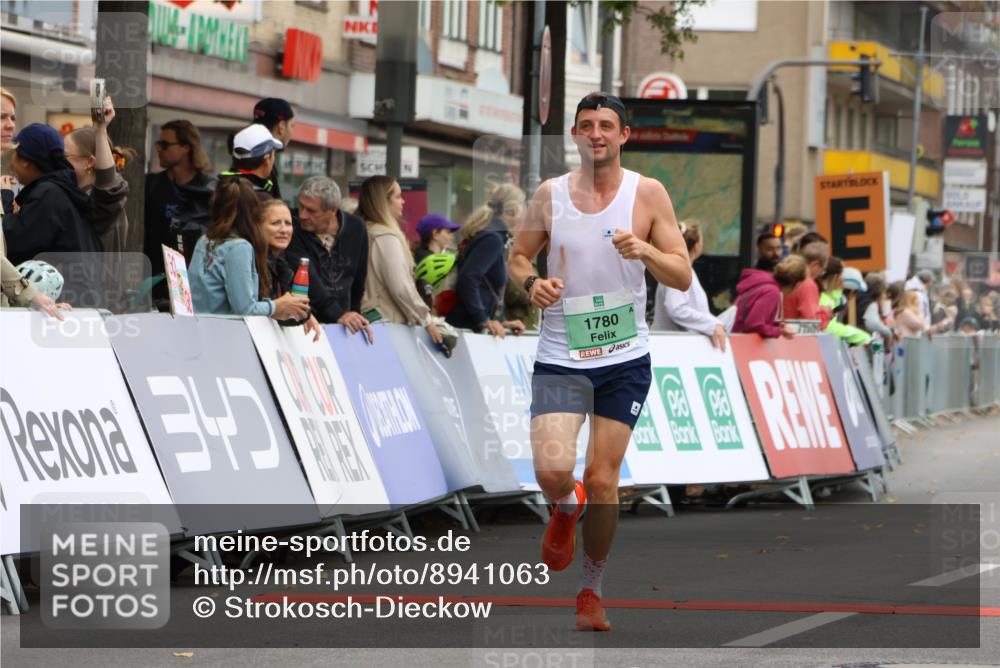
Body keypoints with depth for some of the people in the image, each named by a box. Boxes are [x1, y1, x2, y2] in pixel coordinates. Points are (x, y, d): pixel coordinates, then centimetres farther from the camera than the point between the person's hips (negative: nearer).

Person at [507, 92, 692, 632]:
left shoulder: (648, 194, -2)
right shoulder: (549, 195, 2)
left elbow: (683, 277, -2)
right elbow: (518, 256, 15)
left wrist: (645, 250, -22)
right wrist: (530, 283, -8)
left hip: (625, 361, 0)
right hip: (560, 358, 0)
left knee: (602, 481, 1)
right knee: (552, 472, -17)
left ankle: (591, 589, 21)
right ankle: (567, 508, 22)